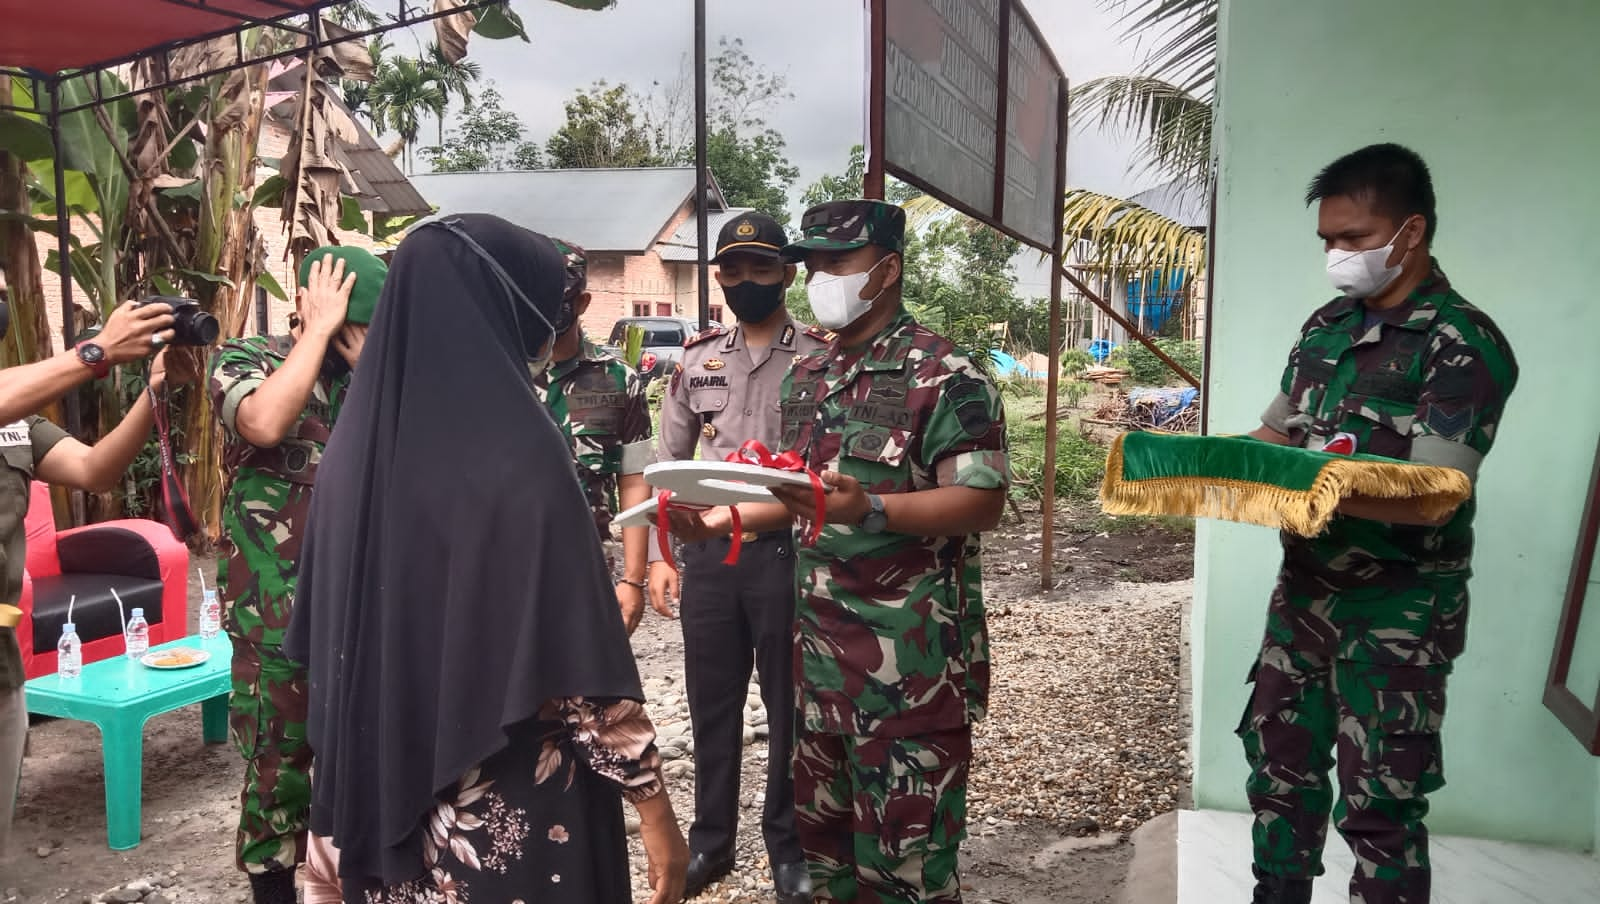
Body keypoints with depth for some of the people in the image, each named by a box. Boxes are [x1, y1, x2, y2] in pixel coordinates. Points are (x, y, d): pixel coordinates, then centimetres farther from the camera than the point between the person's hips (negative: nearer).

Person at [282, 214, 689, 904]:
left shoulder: (360, 438, 0)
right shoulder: (517, 447, -21)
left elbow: (324, 638, 8)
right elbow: (578, 656, -21)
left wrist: (349, 784, 20)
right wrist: (654, 806, -11)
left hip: (383, 789, 7)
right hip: (511, 808, -6)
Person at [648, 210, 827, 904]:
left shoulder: (820, 357, -3)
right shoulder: (696, 359, 8)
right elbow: (667, 464, 11)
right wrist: (659, 553, 5)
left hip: (787, 552, -3)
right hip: (707, 553, 4)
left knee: (789, 707, 8)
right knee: (711, 702, 13)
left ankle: (787, 844, 26)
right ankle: (711, 840, 30)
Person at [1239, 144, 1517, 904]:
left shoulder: (1466, 346, -15)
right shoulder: (1327, 325, 6)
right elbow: (1276, 434, 10)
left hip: (1397, 612, -6)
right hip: (1305, 586, 7)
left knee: (1377, 805, 4)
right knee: (1279, 759, 17)